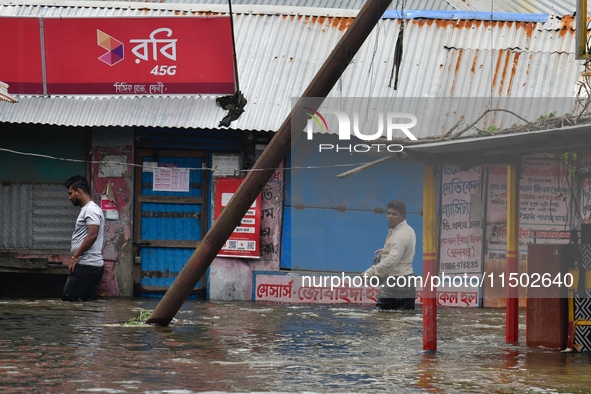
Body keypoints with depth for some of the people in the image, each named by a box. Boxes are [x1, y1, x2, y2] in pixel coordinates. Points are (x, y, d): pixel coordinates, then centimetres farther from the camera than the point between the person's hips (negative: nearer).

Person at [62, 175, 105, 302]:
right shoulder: (86, 209, 21)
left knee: (67, 299, -10)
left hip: (86, 265, -10)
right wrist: (76, 257, 18)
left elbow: (92, 235, -21)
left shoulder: (91, 210, -11)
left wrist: (75, 256, -18)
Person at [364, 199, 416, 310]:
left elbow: (392, 260, -28)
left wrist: (370, 273, -28)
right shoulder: (409, 230, 15)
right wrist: (386, 251, 20)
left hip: (395, 281, -10)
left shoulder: (400, 235, -17)